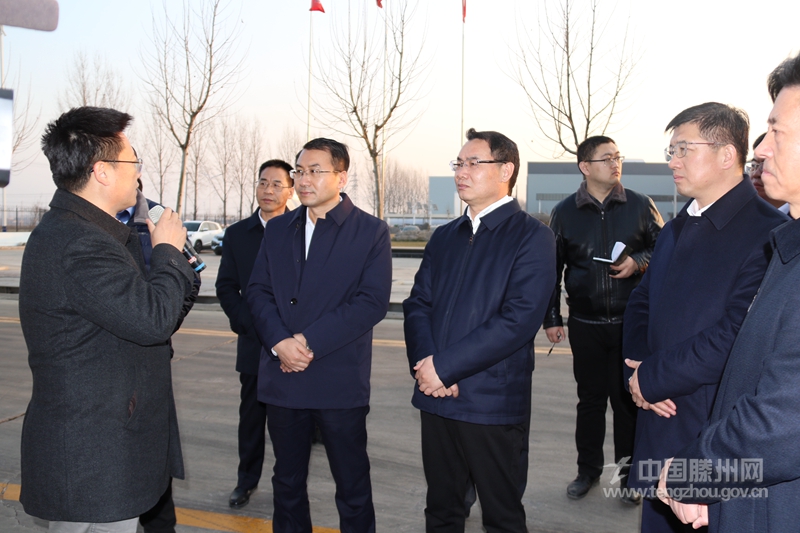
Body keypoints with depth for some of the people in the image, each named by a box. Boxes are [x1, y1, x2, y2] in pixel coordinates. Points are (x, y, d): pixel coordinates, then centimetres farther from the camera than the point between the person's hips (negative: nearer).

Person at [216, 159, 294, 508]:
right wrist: (251, 323, -6)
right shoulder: (237, 234, 7)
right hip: (254, 344, 3)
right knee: (252, 417, 12)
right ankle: (246, 481, 27)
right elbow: (226, 287, 7)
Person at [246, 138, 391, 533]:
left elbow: (372, 302, -12)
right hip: (283, 378, 4)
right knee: (287, 482, 17)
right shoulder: (277, 229, 10)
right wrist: (279, 342, -13)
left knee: (353, 485, 8)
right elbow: (257, 290, 5)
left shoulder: (371, 232, -4)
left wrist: (310, 342, -17)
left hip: (340, 382, -4)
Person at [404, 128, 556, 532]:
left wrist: (445, 365, -18)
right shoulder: (444, 237, 14)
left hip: (492, 403, -5)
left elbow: (519, 319, -17)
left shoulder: (531, 237, -7)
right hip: (436, 396, 6)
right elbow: (417, 305, 9)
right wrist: (425, 364, -10)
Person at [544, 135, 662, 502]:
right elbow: (551, 268, 6)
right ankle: (588, 470, 26)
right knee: (590, 400, 11)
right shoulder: (565, 212, 2)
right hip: (585, 324, 1)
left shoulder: (639, 206, 1)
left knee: (629, 399, 5)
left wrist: (639, 262, -12)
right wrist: (551, 318, 4)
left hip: (632, 322, 0)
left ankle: (630, 473, 21)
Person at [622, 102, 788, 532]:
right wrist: (636, 368, -3)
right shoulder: (676, 229, 14)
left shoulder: (769, 234, -16)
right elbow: (641, 304, 16)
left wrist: (651, 379, -15)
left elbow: (736, 335, -24)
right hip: (659, 421, 8)